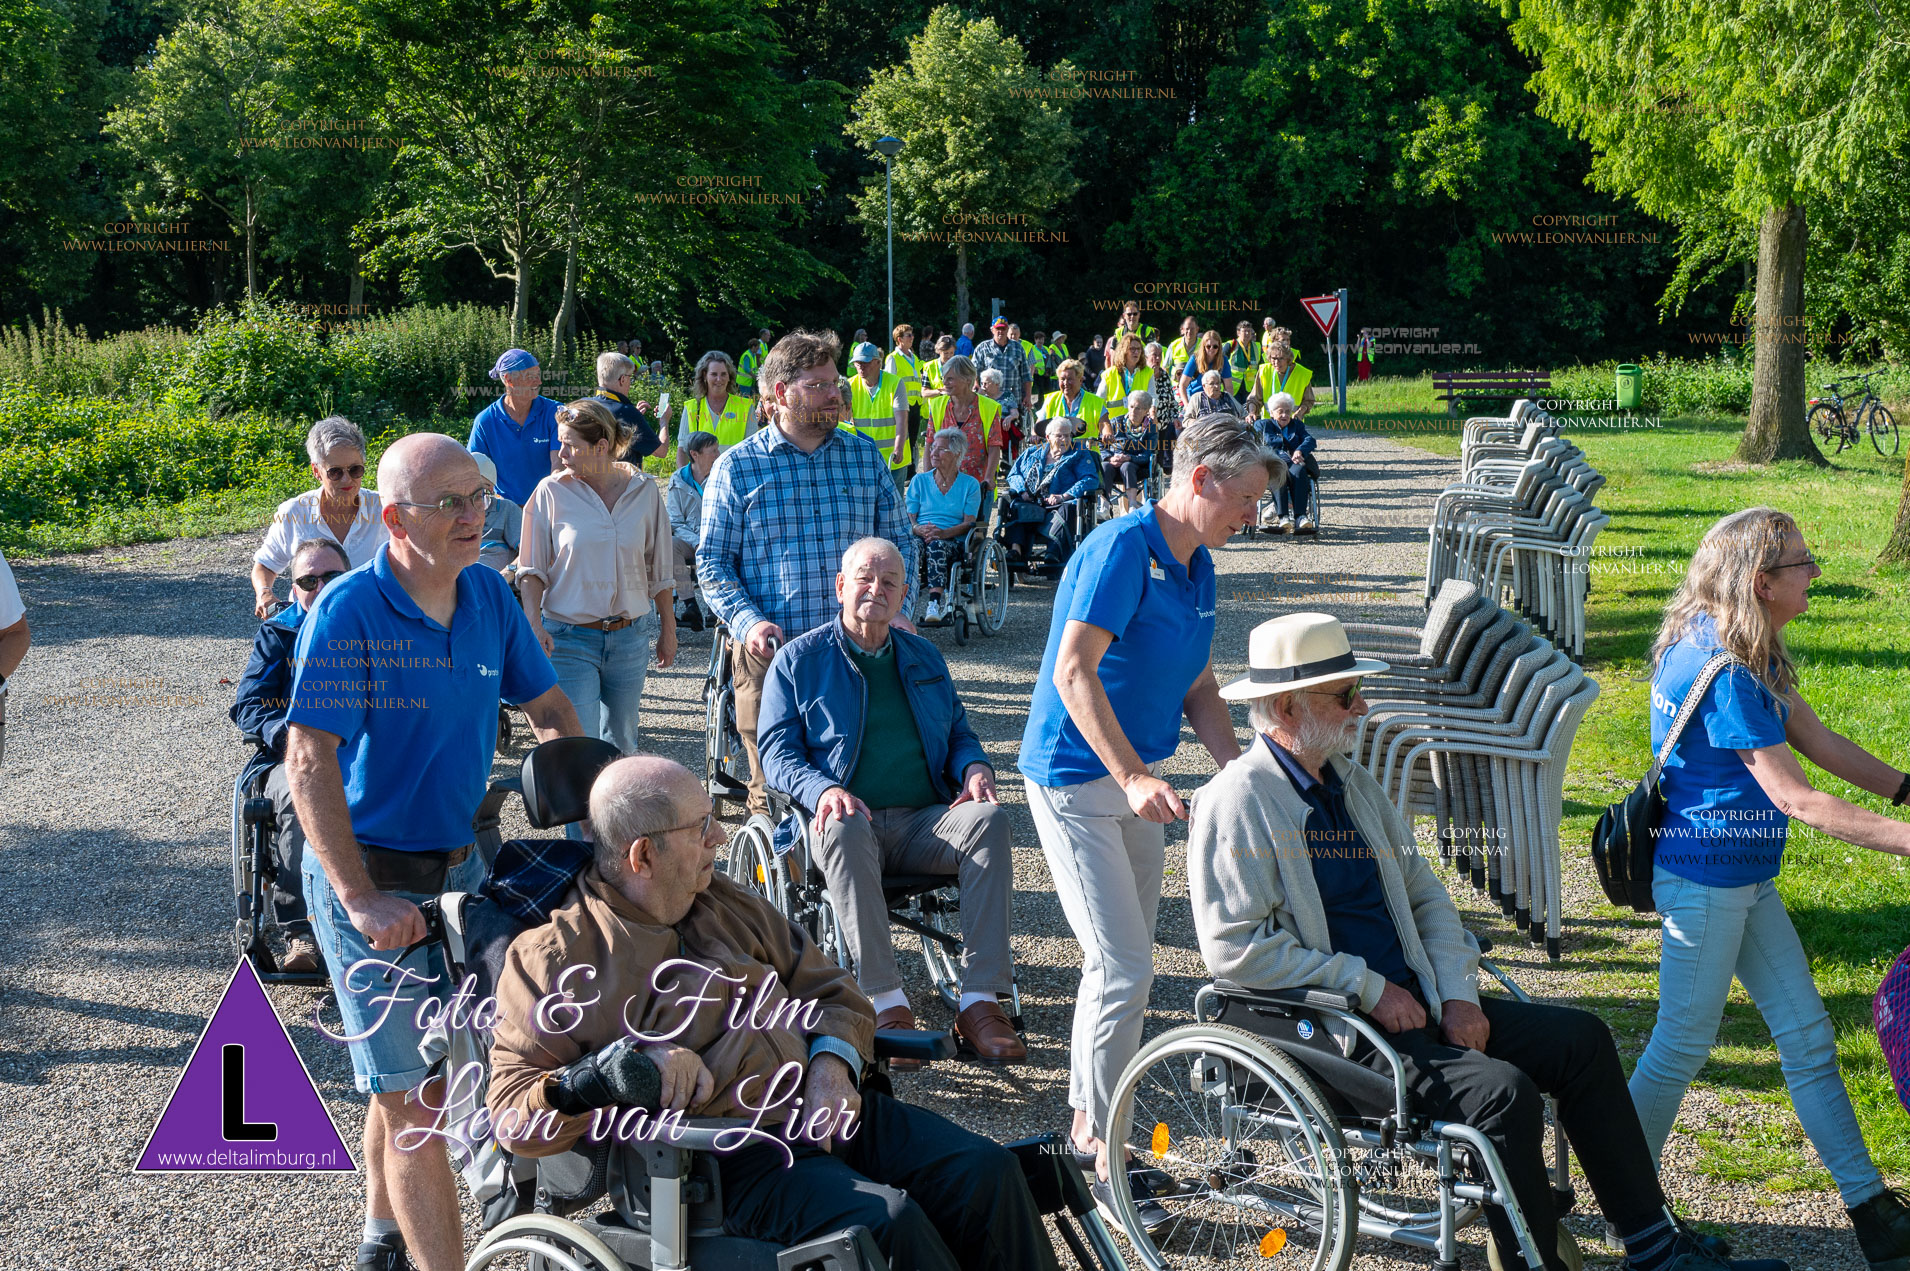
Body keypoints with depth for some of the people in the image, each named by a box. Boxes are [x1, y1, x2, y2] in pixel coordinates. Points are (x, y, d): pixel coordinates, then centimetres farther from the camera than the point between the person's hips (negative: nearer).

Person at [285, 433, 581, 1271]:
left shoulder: (489, 596, 1)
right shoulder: (348, 613, -18)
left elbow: (549, 711, 13)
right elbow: (310, 765, -22)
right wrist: (361, 900, -27)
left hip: (459, 864, 6)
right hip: (371, 879, -6)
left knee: (414, 1079, 19)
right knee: (413, 1101, -6)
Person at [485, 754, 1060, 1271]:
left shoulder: (729, 903, 18)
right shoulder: (555, 957, -3)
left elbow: (834, 991, 21)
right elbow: (512, 1116, -9)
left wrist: (831, 1065, -1)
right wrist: (627, 1066, -22)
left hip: (826, 1113, 7)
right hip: (733, 1160, -6)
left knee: (986, 1170, -12)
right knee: (887, 1220, -30)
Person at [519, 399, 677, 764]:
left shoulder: (644, 489, 0)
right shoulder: (552, 491, -5)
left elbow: (659, 569, 9)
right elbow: (533, 569, 0)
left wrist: (668, 628, 12)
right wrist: (533, 624, -14)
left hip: (630, 637, 2)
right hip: (569, 637, -2)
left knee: (621, 744, 13)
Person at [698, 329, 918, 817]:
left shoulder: (866, 457, 11)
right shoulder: (736, 468, 2)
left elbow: (898, 541, 15)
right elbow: (712, 563, 1)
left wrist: (897, 609, -2)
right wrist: (749, 622, -15)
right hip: (771, 654, -2)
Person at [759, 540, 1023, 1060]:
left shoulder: (924, 657, 23)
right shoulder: (798, 660, 11)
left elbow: (958, 734, 26)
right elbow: (777, 752, 4)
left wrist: (975, 768, 1)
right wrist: (823, 790, -18)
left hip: (924, 822, 4)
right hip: (852, 820, -3)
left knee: (989, 819, -29)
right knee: (845, 829, -40)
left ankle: (979, 1001, -33)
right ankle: (887, 1002, -41)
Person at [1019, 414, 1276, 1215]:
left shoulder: (1197, 565, 9)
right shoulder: (1121, 548, -18)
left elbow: (1199, 689, 16)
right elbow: (1073, 673, -26)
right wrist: (1133, 776, -32)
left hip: (1134, 779, 9)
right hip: (1075, 778, -9)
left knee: (1124, 965, 14)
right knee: (1122, 968, -10)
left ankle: (1088, 1125, 26)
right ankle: (1098, 1145, 2)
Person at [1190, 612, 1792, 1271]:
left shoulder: (1353, 783, 15)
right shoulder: (1239, 801, -12)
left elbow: (1425, 894, 19)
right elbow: (1235, 947, -20)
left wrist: (1457, 993, 1)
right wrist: (1369, 987, -17)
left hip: (1411, 1001, 9)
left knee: (1582, 1038, 0)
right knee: (1504, 1091, -26)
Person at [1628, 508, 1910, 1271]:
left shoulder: (1747, 655, 7)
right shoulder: (1722, 672, -25)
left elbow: (1818, 741, 11)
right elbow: (1796, 798, -24)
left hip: (1746, 878, 10)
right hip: (1703, 877, -10)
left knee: (1807, 1036, 11)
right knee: (1684, 1044, 3)